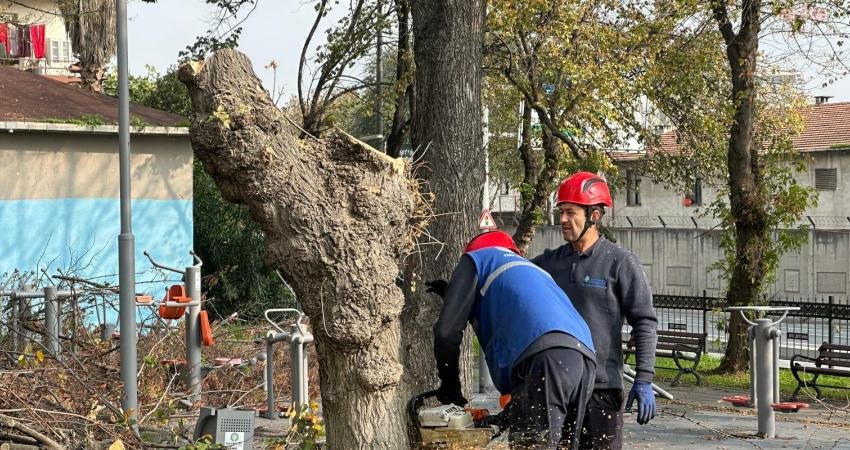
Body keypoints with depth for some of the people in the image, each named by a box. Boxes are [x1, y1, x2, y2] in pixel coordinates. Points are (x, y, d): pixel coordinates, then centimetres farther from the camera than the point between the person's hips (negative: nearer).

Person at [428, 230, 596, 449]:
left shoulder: (476, 258, 21)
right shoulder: (531, 268, 41)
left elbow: (447, 330, 13)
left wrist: (449, 383, 25)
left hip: (545, 356, -7)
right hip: (584, 357, 7)